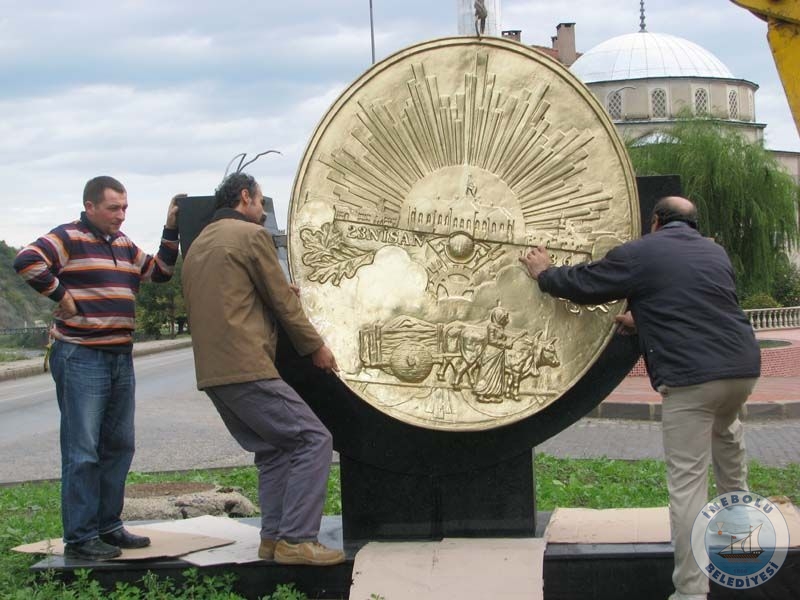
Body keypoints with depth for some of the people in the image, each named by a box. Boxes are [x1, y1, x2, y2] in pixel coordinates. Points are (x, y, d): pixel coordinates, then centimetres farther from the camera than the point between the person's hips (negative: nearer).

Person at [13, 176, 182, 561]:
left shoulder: (123, 245, 16)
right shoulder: (69, 238, -8)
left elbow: (159, 272, 22)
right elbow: (27, 261, -22)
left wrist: (171, 231, 13)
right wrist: (61, 295, -17)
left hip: (120, 357, 8)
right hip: (81, 358, -8)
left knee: (118, 447, 12)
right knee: (82, 452, -6)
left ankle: (108, 527, 22)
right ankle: (80, 538, -1)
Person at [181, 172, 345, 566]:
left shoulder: (197, 245, 21)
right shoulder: (251, 234, -3)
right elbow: (282, 300, -4)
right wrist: (315, 346, 8)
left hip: (211, 372, 9)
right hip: (247, 368, -9)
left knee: (274, 449, 18)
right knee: (313, 440, -6)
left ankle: (273, 537, 15)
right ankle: (296, 540, -11)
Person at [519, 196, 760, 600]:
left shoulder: (638, 255, 2)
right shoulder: (715, 252, 20)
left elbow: (581, 284, 10)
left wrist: (544, 274, 29)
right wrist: (645, 319, 44)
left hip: (691, 376, -6)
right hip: (743, 366, 6)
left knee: (687, 482, -3)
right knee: (724, 428, 38)